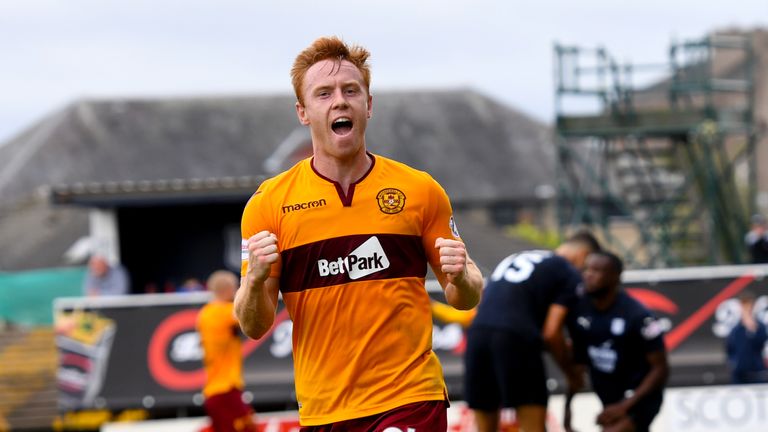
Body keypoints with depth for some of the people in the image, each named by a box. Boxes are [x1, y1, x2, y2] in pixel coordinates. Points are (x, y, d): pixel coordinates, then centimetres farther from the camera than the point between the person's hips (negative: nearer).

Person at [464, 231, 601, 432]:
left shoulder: (514, 259, 30)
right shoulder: (570, 274, 9)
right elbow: (551, 332, -1)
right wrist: (571, 373, 15)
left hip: (477, 335, 6)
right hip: (515, 339, -6)